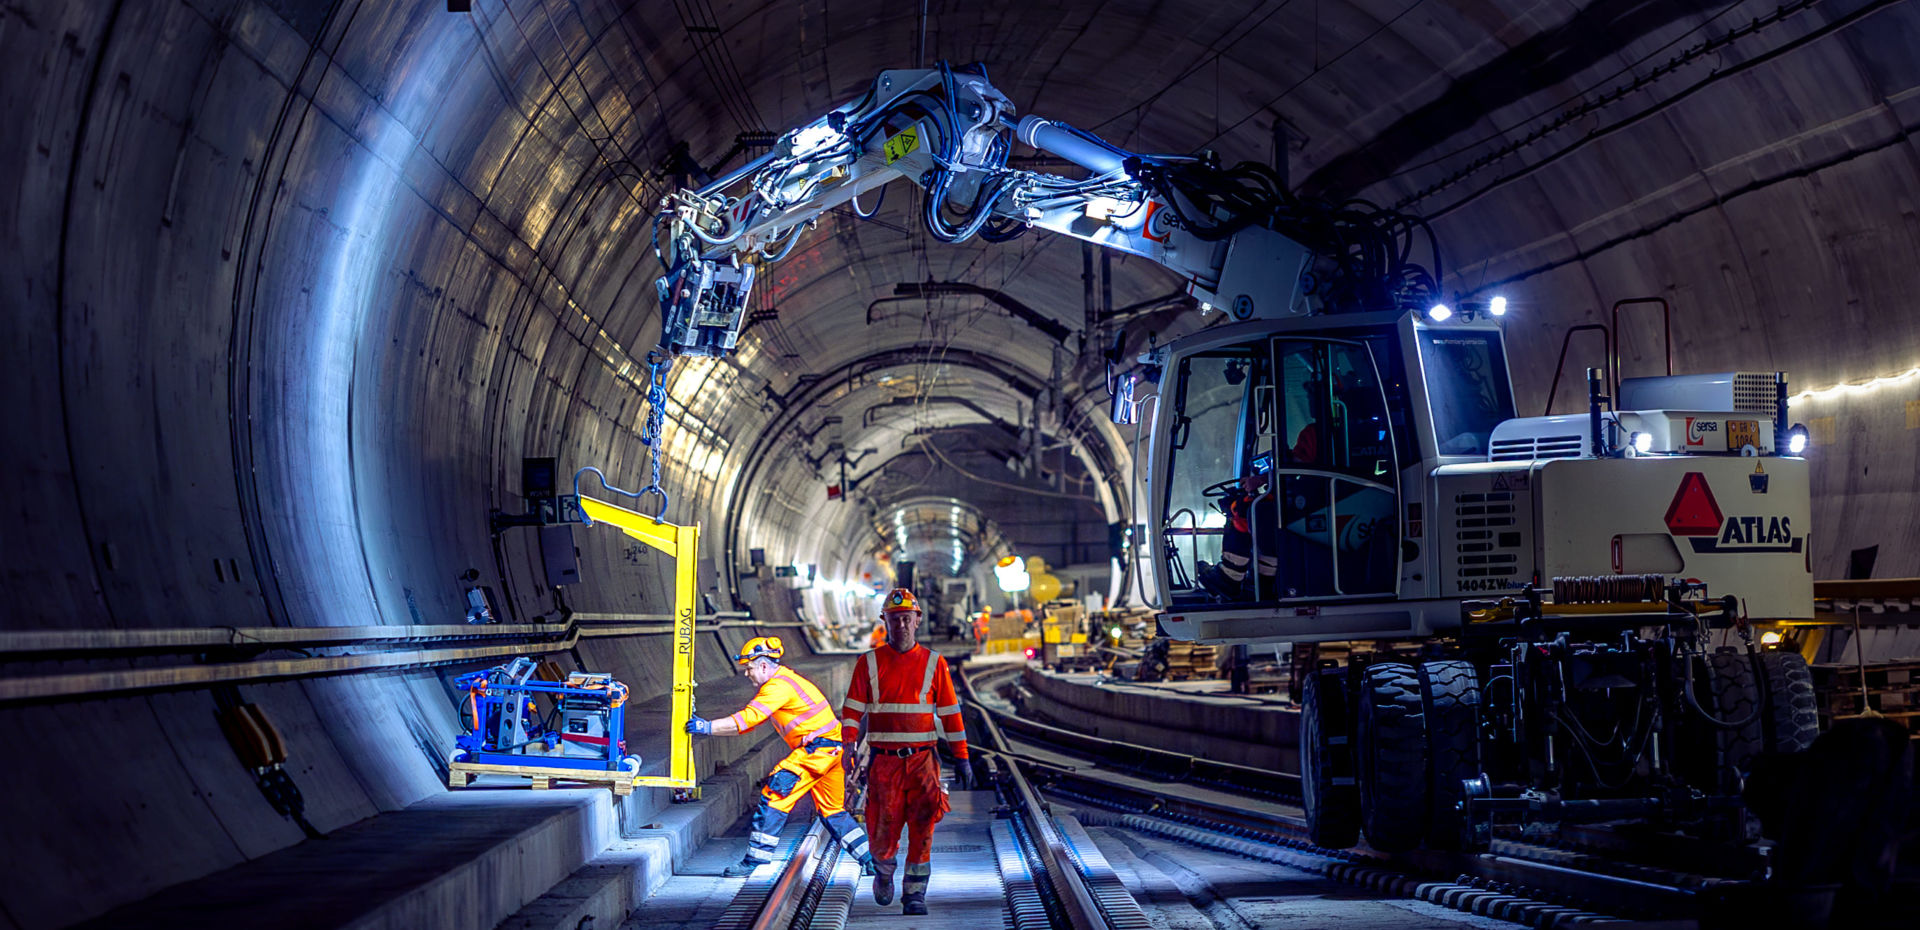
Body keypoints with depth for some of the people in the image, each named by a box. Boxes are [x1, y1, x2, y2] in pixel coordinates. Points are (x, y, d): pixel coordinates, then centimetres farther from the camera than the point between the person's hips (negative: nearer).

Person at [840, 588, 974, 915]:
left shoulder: (934, 663, 6)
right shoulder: (869, 664, 5)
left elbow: (950, 713, 7)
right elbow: (853, 710, 2)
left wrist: (961, 758, 4)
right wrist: (849, 748, -12)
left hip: (922, 759, 0)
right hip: (883, 761, 0)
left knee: (922, 829, -8)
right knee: (883, 831, 1)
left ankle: (914, 894, 2)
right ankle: (883, 872, 32)